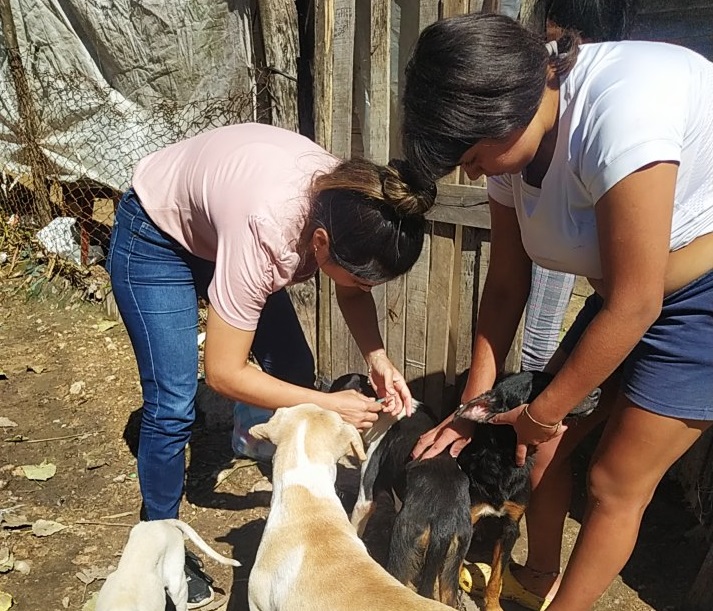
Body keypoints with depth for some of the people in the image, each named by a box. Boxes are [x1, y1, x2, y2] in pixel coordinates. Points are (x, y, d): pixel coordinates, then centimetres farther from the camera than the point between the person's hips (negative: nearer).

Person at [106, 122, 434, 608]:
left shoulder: (350, 202, -24)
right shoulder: (266, 230, -42)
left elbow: (352, 292, -3)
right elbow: (223, 372, -32)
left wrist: (377, 358, -19)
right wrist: (328, 405, -27)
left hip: (218, 223, 6)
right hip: (154, 238, -6)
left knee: (295, 371, 3)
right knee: (173, 407, -9)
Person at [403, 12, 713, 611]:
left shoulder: (619, 110, -33)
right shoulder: (513, 138, -8)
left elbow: (634, 306, -28)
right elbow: (506, 286, -2)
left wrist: (542, 412, -15)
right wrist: (475, 404, -1)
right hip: (630, 291, 7)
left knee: (616, 484, 0)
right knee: (546, 442, 9)